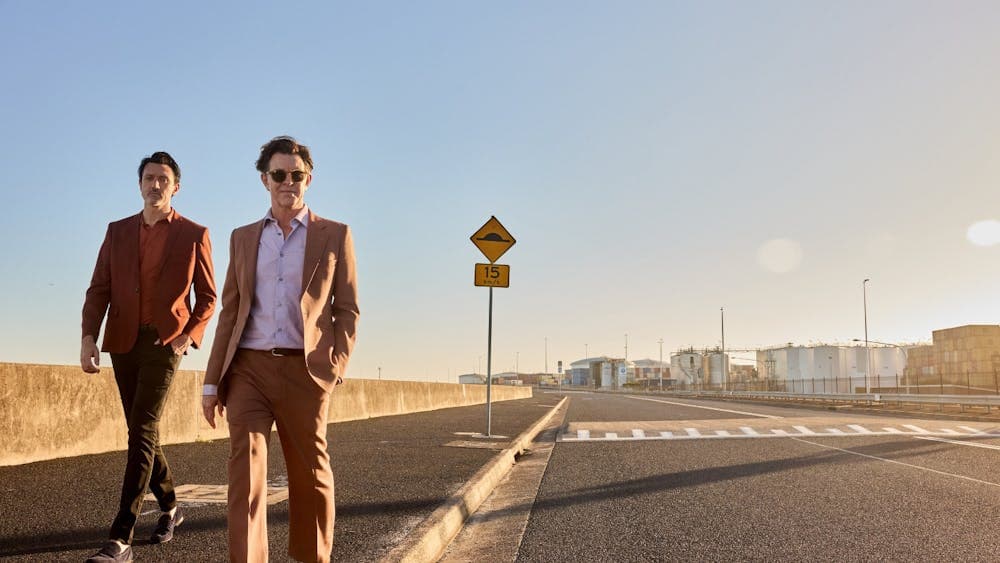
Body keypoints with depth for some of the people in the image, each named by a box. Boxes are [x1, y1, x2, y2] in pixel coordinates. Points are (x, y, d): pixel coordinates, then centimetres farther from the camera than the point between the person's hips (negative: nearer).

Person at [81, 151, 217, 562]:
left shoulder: (194, 235, 4)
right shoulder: (118, 232, 13)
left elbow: (207, 296, 6)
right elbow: (99, 289, 6)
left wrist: (189, 336, -9)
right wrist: (89, 337, -8)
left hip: (165, 341, -4)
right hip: (123, 342, 5)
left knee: (141, 431, -14)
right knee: (143, 431, 12)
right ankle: (170, 508, 32)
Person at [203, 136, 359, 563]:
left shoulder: (335, 235, 6)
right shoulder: (243, 238, 14)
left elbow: (347, 310, 4)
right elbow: (230, 313, 13)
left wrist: (336, 367, -8)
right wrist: (213, 381, 8)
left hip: (305, 371, -2)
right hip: (249, 369, 2)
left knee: (310, 476, 8)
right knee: (245, 471, -7)